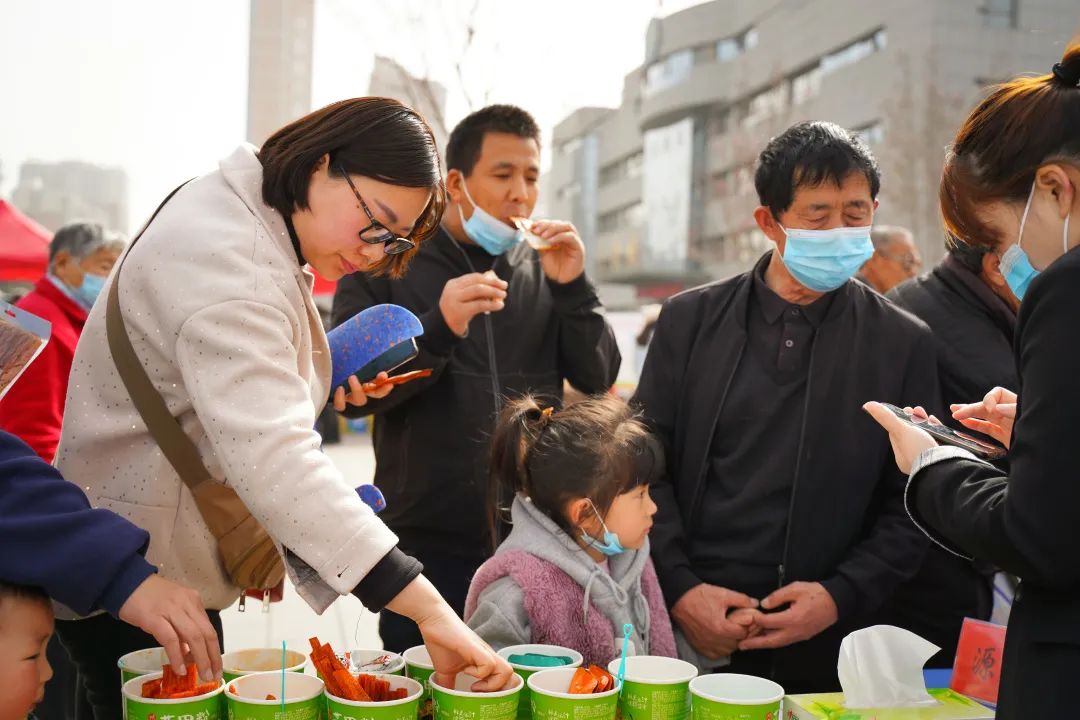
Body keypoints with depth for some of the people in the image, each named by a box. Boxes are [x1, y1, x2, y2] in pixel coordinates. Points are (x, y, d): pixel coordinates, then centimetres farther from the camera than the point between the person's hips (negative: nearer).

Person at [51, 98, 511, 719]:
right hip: (133, 578, -10)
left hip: (175, 567, 10)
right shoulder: (225, 259, -27)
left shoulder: (264, 233, 7)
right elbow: (273, 457, -40)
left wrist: (319, 379, 4)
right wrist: (428, 609, -44)